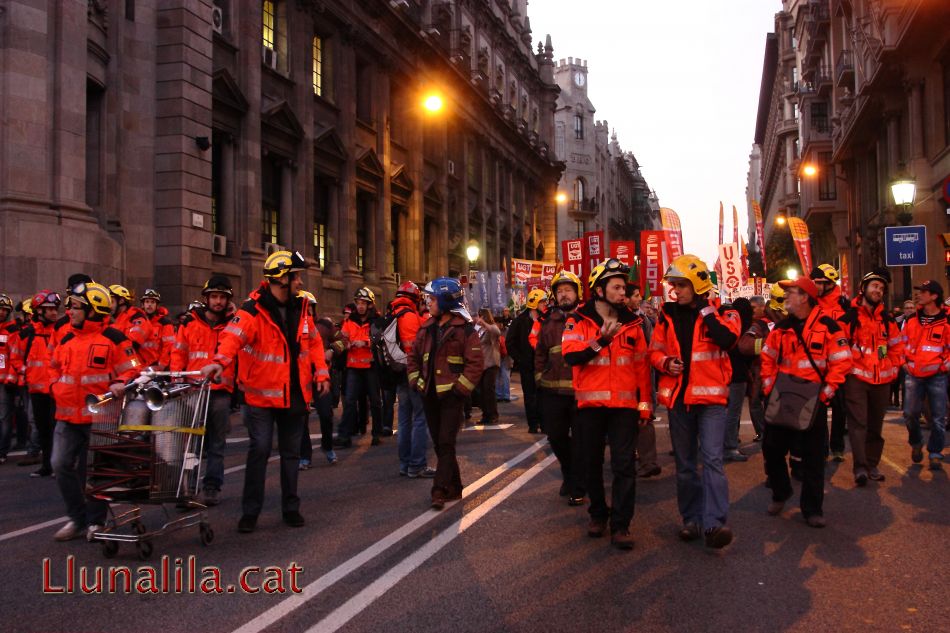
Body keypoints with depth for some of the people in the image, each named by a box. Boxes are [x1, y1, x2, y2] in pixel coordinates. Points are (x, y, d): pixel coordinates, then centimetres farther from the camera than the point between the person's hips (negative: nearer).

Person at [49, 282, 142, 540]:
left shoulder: (113, 338, -7)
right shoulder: (67, 339, 11)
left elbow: (132, 369, -7)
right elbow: (55, 368, 25)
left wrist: (119, 384, -26)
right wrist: (57, 388, 7)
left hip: (99, 415, -5)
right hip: (68, 415, 6)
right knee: (61, 465, 2)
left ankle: (96, 521, 20)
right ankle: (77, 518, 18)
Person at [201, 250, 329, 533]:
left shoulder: (300, 309, 6)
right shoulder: (253, 311, -14)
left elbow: (313, 341, 16)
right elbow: (233, 337, -30)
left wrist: (321, 373, 9)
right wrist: (219, 361, -48)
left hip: (295, 395, 6)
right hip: (262, 395, -5)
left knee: (291, 453, 13)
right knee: (259, 450, -7)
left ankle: (290, 507, 25)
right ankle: (250, 511, 7)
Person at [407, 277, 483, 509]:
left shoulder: (464, 329, -9)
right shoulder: (427, 328, 10)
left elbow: (475, 363, -12)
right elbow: (413, 356, 18)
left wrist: (459, 388, -15)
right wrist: (416, 381, 6)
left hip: (451, 395, -7)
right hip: (429, 395, 7)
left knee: (446, 444, -9)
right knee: (439, 444, 11)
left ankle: (439, 491, -9)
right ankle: (454, 487, 22)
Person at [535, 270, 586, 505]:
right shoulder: (549, 322, 10)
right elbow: (540, 354, 17)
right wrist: (540, 378, 10)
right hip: (552, 392, 4)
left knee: (580, 442, 2)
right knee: (556, 437, 13)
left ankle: (577, 488, 14)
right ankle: (569, 475, 37)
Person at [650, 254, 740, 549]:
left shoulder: (721, 313, -1)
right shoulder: (668, 315, 8)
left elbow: (728, 339, -22)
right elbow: (655, 351, 13)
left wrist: (705, 310, -17)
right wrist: (666, 363, -9)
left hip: (710, 396, -4)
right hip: (677, 397, 4)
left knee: (712, 459, -15)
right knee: (685, 463, 11)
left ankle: (714, 523, -17)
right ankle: (692, 518, 22)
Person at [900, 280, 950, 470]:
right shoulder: (911, 321, 6)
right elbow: (901, 344, 16)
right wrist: (904, 363, 7)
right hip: (913, 375, 3)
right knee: (910, 414, -1)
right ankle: (916, 443, 25)